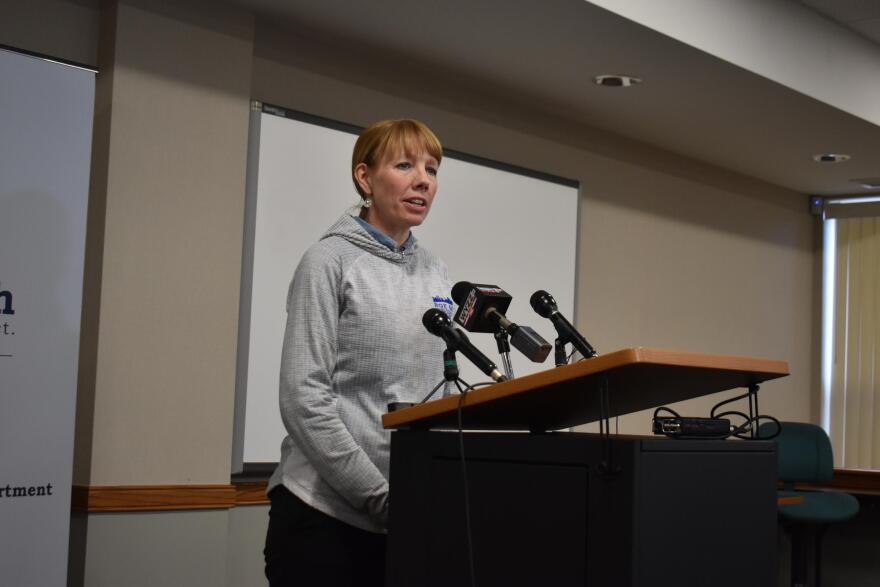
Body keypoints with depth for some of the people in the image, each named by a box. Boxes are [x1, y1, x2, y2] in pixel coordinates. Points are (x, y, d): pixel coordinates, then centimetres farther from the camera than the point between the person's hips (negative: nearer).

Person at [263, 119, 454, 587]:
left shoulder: (435, 274, 12)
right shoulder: (332, 260, -6)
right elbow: (303, 398, -13)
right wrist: (380, 496, -16)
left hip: (410, 515, 5)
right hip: (327, 512, -5)